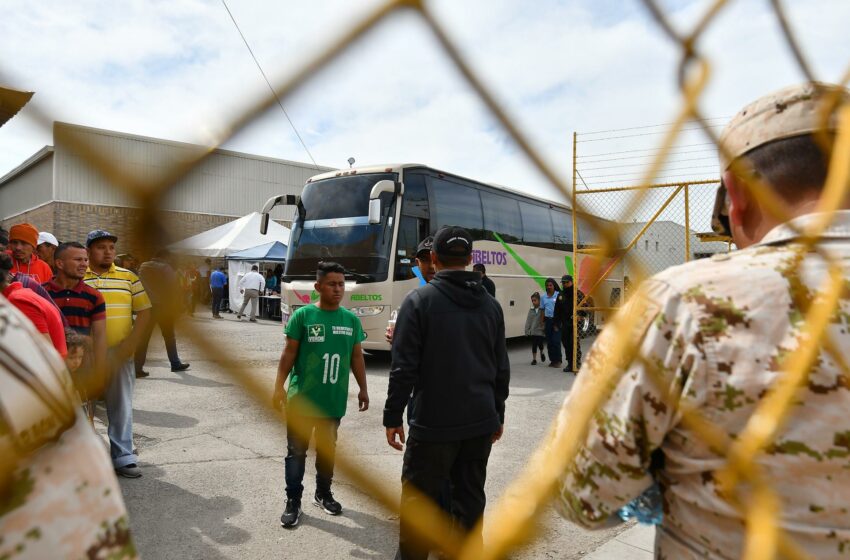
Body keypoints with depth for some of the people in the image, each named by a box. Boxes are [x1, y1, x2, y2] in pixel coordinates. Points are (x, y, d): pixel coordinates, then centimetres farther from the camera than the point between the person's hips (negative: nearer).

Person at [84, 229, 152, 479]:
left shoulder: (129, 277, 5)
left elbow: (144, 312, 4)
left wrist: (130, 343, -6)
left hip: (119, 353, 1)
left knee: (121, 406, 4)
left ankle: (123, 457, 13)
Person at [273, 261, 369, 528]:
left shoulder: (351, 320, 1)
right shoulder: (302, 315, -9)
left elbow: (357, 357, 8)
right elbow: (289, 353, -6)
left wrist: (363, 388, 10)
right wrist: (279, 386, -10)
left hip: (334, 400, 3)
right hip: (301, 399, -3)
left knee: (327, 449, 17)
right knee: (296, 451, 6)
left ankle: (323, 493, 35)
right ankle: (293, 501, 20)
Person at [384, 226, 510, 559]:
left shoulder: (420, 299, -9)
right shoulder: (490, 305, 6)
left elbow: (404, 368, -12)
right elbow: (501, 369, 9)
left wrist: (393, 417, -4)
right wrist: (497, 414, 20)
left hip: (433, 423, -5)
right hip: (480, 422, 5)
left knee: (416, 503, 9)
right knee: (470, 501, 15)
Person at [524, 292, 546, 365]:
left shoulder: (542, 310, -6)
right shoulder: (531, 310, 5)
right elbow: (528, 321, 6)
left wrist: (545, 329, -11)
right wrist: (527, 331, 2)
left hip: (541, 331, -3)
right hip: (533, 331, 3)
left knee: (540, 343, -1)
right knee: (534, 345, 6)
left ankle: (541, 353, 31)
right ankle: (534, 359, 16)